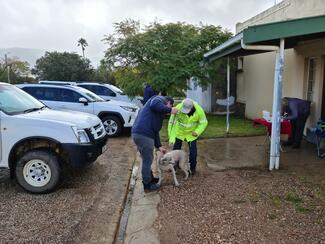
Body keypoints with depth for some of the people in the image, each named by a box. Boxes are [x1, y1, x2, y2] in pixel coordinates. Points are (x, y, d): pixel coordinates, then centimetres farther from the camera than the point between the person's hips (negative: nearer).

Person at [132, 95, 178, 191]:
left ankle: (150, 178, 43)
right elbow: (154, 105, -22)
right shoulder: (161, 99, 4)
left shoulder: (159, 112, 30)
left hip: (139, 133, 10)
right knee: (147, 160, 6)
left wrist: (159, 146, 27)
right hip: (143, 134, -10)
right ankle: (147, 184, 22)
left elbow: (155, 130, 29)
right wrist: (169, 110, -12)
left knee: (147, 159, 25)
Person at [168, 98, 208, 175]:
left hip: (191, 133, 0)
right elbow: (172, 122, -29)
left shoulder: (199, 110, -29)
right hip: (179, 132, 0)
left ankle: (192, 168, 24)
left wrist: (197, 131, -27)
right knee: (176, 149, 8)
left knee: (193, 151, 1)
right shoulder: (178, 108, -34)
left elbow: (204, 122, -13)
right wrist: (172, 137, -34)